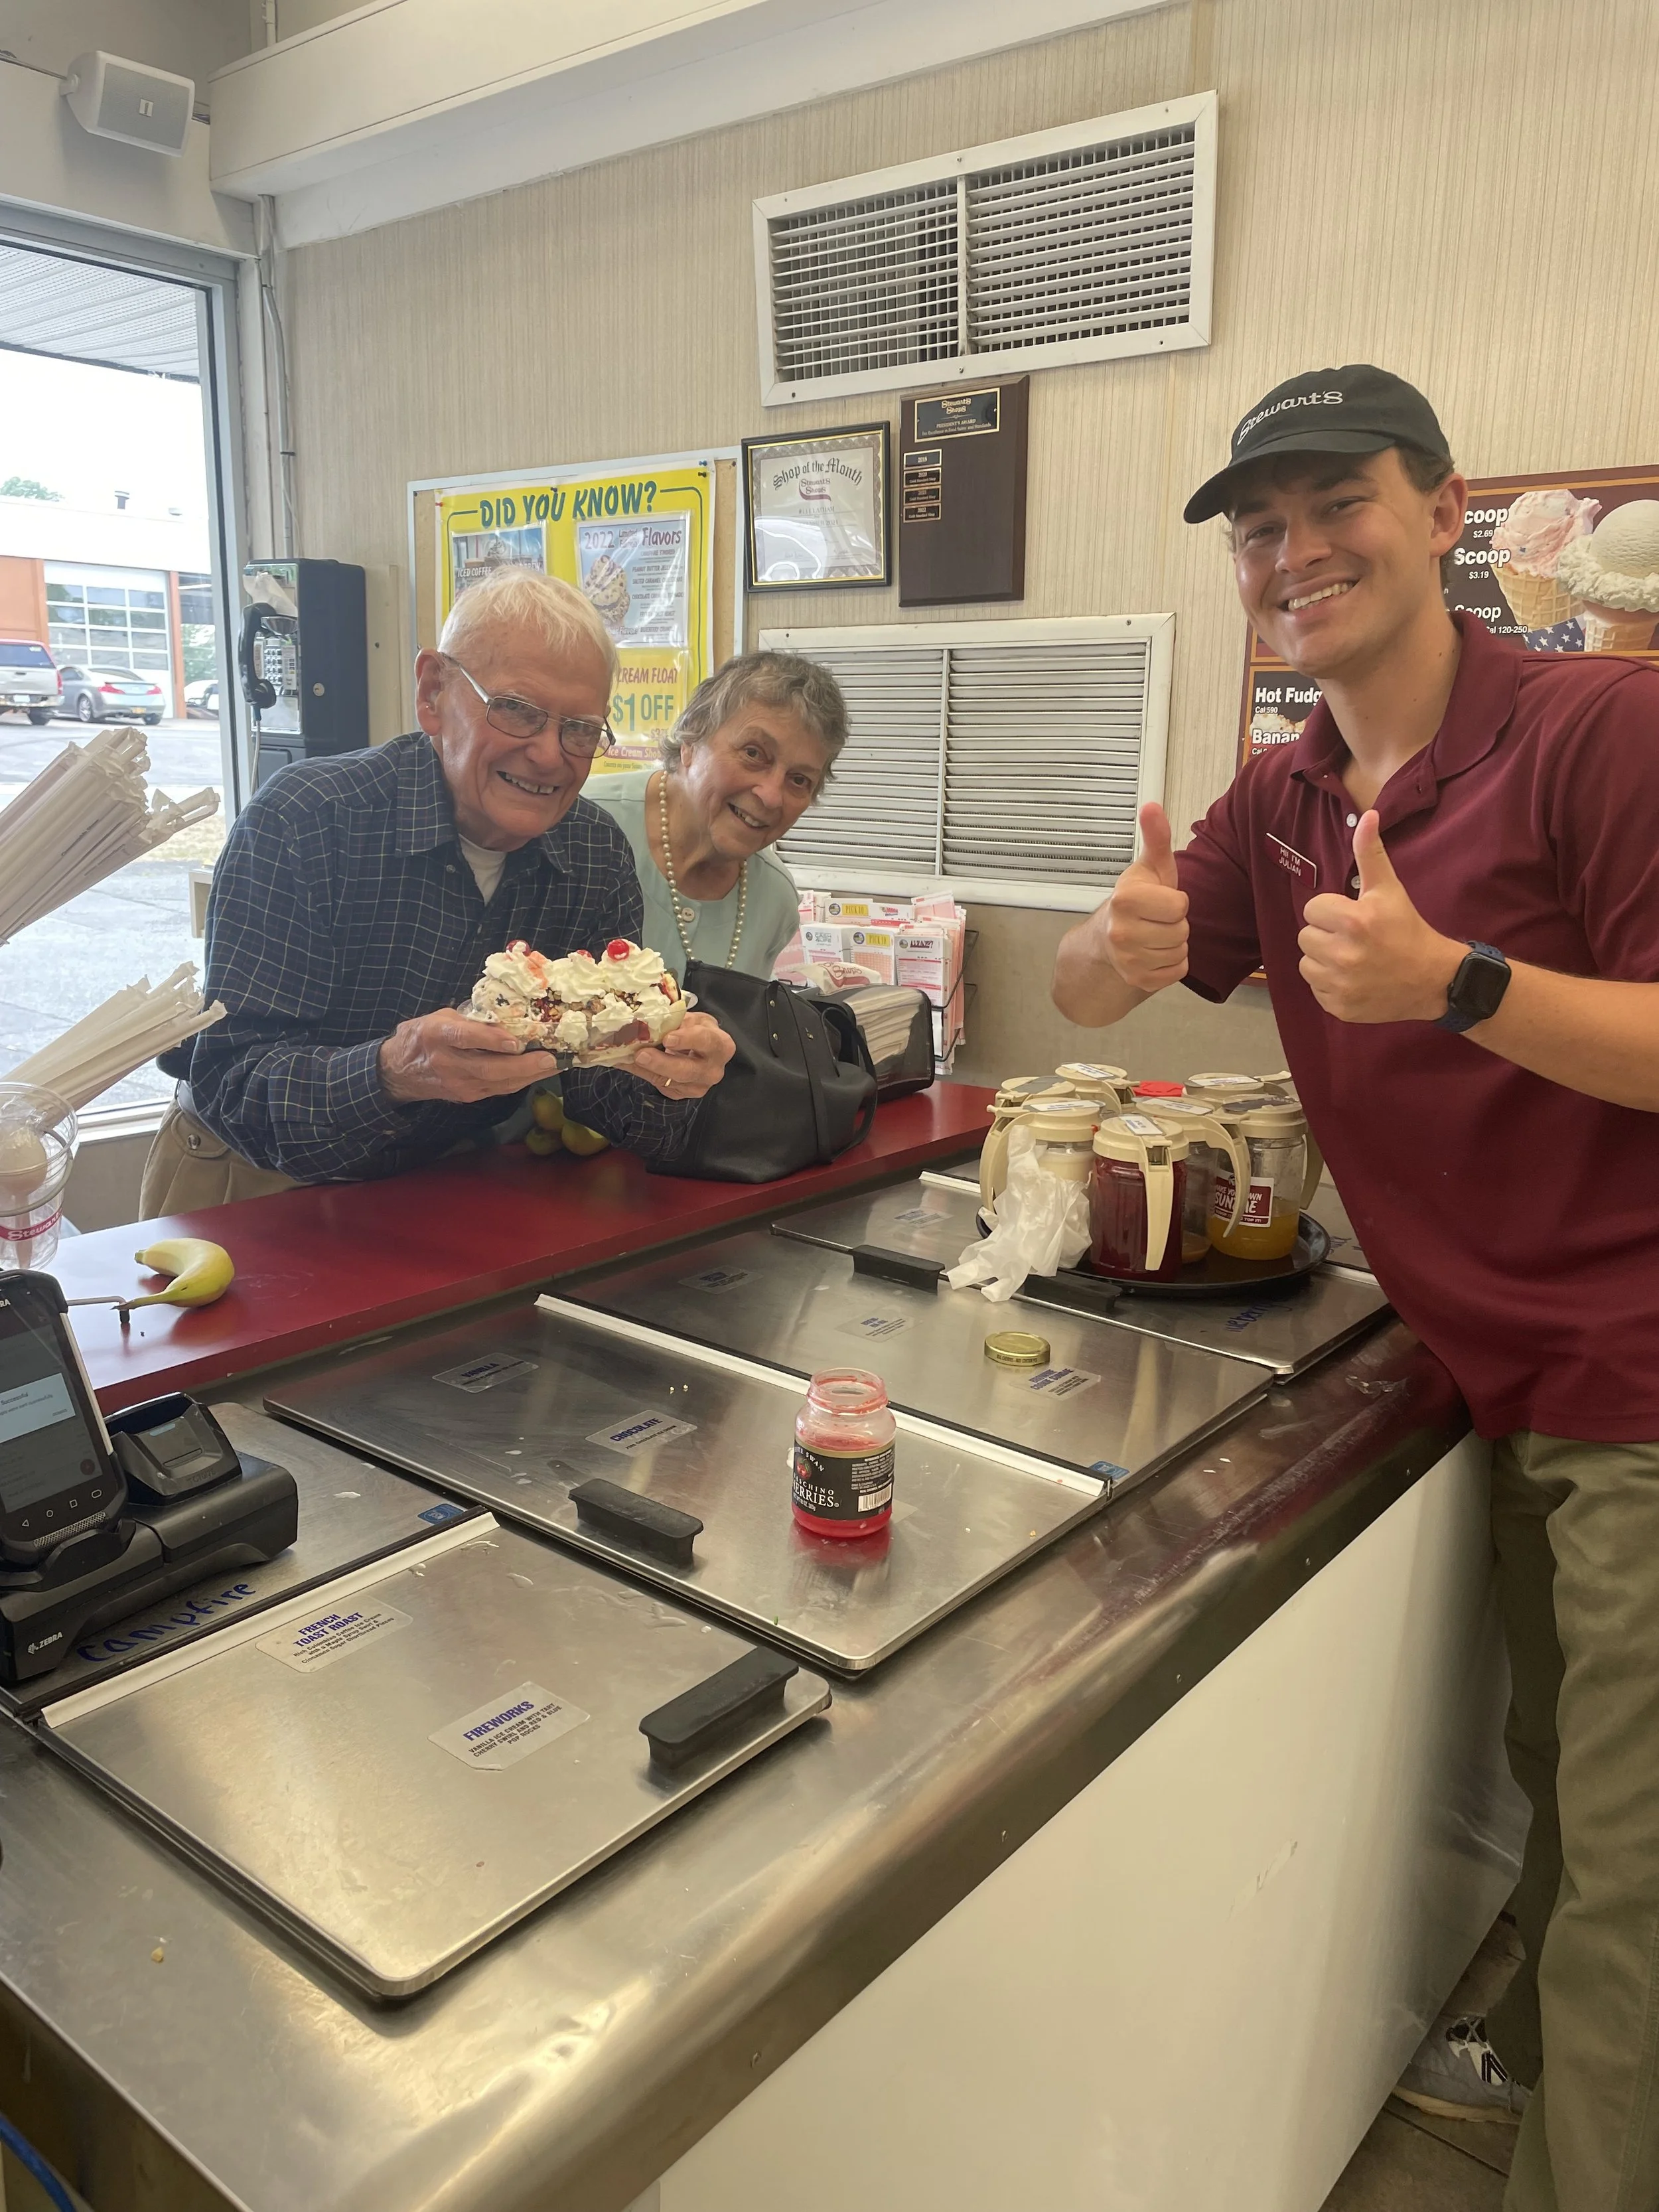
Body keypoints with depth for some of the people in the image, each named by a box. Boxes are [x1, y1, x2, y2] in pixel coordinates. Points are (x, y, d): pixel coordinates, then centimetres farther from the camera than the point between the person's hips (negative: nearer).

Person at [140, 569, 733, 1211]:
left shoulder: (600, 857, -5)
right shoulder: (302, 821, -19)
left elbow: (601, 1085, -5)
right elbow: (229, 1085, -24)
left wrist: (665, 1069, -27)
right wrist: (391, 1073, -43)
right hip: (261, 1187, -2)